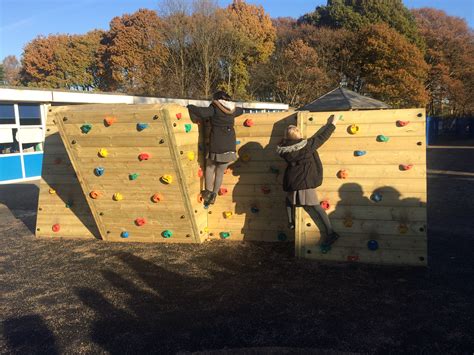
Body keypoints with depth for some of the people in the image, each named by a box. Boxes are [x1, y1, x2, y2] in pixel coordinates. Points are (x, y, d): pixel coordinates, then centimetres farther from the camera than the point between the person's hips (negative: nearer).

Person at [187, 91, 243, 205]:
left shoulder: (214, 108, -4)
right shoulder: (232, 109, 12)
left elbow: (202, 112, -21)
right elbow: (241, 110, 35)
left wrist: (190, 106, -5)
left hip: (216, 144, -4)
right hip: (229, 145, 4)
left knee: (210, 167, 16)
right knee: (220, 172, 12)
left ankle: (209, 192, 17)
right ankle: (213, 195, 19)